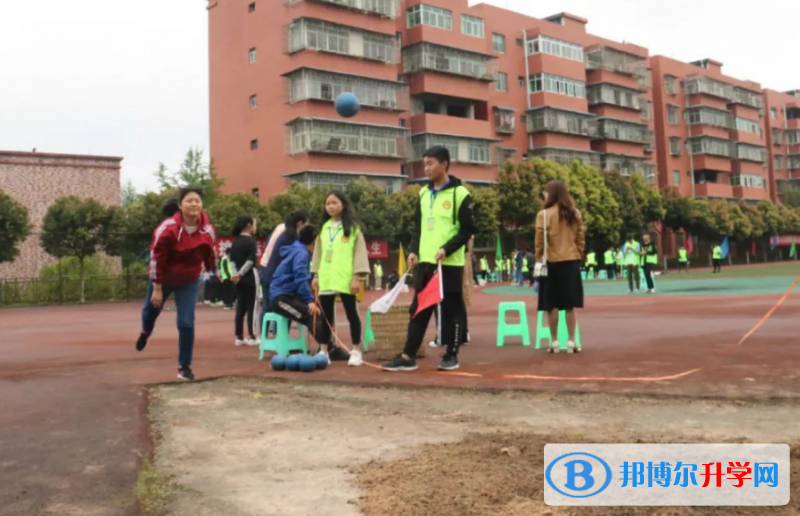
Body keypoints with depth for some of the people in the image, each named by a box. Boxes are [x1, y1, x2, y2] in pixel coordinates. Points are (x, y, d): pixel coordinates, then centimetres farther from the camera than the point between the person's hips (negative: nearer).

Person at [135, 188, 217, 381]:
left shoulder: (208, 230, -16)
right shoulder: (168, 229, -28)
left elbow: (209, 255, 1)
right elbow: (156, 259, -23)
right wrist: (157, 288, -20)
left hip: (189, 282, 1)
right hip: (164, 279, -1)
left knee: (186, 324, -7)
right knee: (152, 309, 23)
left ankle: (184, 366, 8)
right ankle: (145, 332, 61)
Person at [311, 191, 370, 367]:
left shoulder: (353, 227, -1)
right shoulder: (323, 227, 14)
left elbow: (360, 252, -5)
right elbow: (318, 252, 17)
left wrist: (357, 277, -11)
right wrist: (316, 275, 11)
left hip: (346, 279, -4)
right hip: (326, 278, 5)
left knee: (351, 313, 3)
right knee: (326, 315, 7)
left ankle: (356, 351, 9)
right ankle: (323, 351, 14)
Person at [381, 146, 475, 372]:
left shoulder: (460, 193, -5)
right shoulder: (424, 193, 13)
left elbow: (468, 229, -8)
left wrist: (447, 249, -17)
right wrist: (414, 250, 3)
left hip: (450, 264, -6)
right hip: (425, 262, 6)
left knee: (451, 310, 2)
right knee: (419, 309, 6)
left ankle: (451, 355, 12)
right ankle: (408, 356, 7)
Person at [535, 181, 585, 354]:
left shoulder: (544, 214, -8)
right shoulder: (575, 213, 4)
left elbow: (540, 242, -7)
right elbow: (581, 239, 7)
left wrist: (539, 260, 2)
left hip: (552, 262, -3)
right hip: (571, 261, 3)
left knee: (552, 304, 4)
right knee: (570, 304, 6)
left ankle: (554, 342, 7)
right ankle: (571, 342, 6)